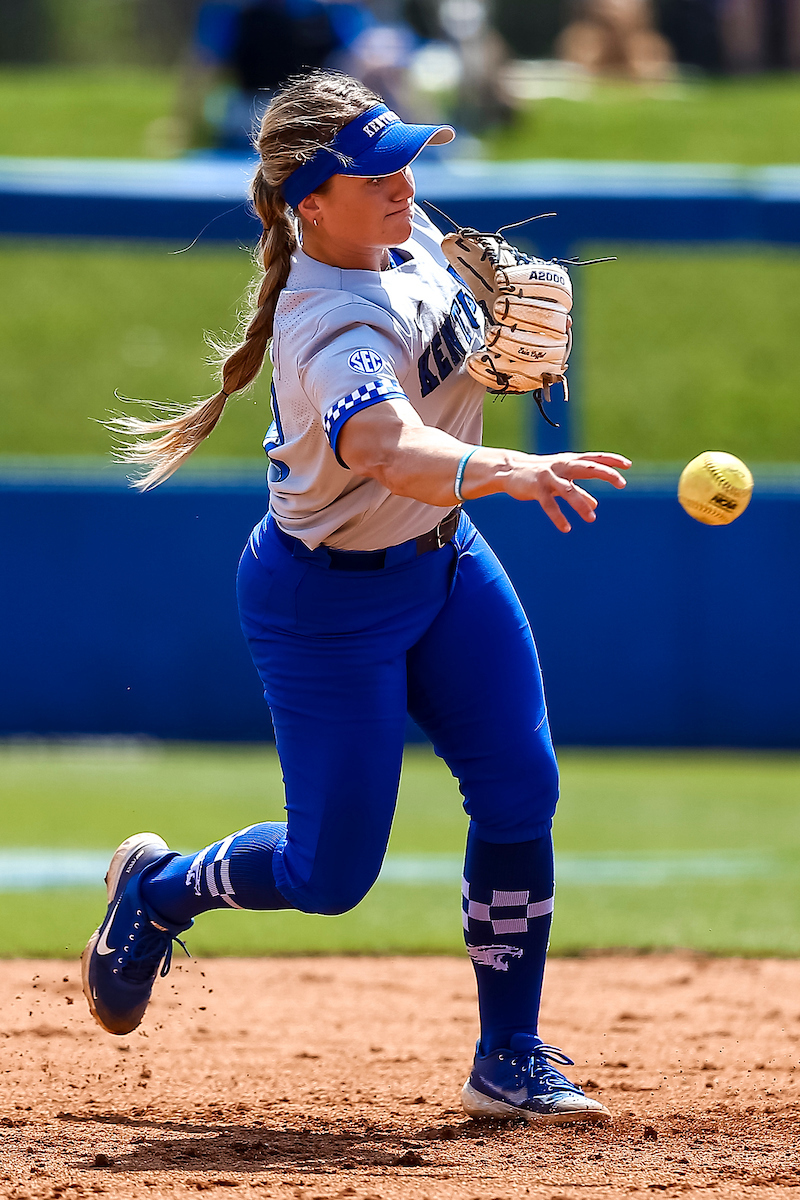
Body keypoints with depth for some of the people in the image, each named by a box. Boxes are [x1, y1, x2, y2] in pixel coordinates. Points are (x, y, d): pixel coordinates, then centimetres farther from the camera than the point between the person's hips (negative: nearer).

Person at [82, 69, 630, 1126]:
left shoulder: (406, 236, -7)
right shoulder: (339, 328, -34)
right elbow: (382, 445, -56)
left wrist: (508, 336, -2)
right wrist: (499, 471, -73)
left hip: (441, 559, 8)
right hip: (331, 601, -8)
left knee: (520, 792, -2)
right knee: (330, 874, 2)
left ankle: (509, 1060, 8)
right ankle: (158, 892, 33)